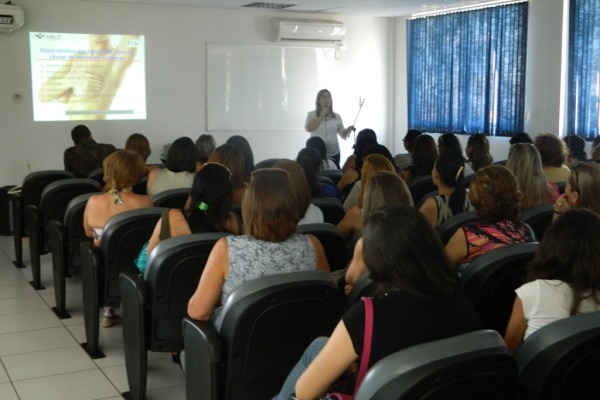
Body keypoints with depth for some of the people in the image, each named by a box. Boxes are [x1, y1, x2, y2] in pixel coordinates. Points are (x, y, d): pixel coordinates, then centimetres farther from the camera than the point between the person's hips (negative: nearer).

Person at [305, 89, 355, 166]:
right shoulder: (312, 114, 3)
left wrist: (348, 129, -15)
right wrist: (322, 115, -10)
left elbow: (343, 135, 7)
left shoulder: (336, 116, 8)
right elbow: (308, 128, -16)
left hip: (333, 153, 2)